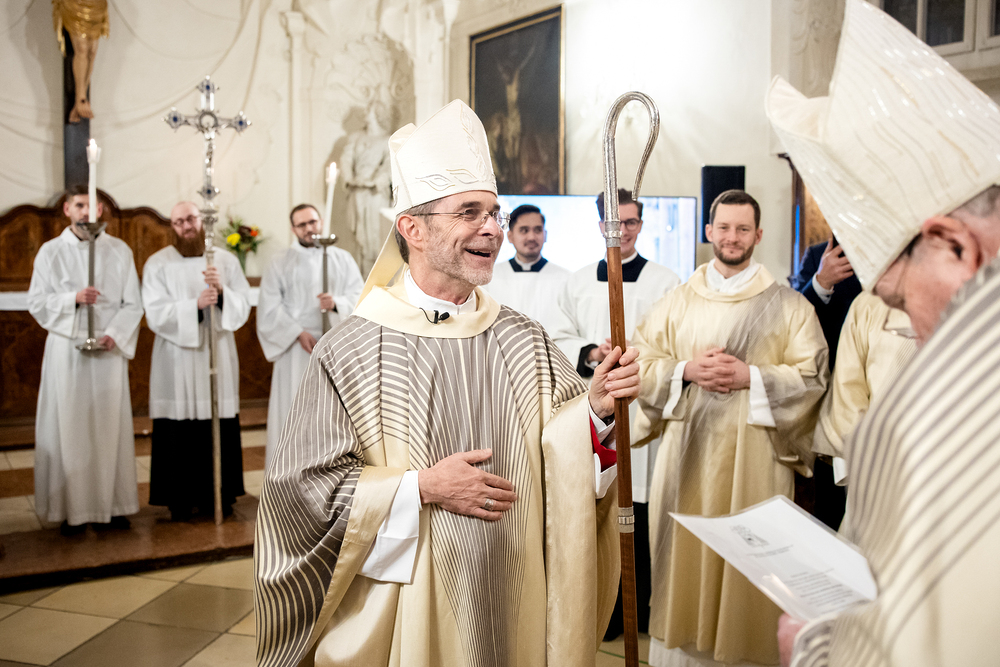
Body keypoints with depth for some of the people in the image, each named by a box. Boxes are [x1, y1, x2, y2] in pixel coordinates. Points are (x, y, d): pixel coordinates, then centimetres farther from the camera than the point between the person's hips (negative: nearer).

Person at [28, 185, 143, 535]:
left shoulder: (120, 250, 5)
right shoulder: (50, 251, 5)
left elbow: (133, 304, 2)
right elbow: (37, 303, 2)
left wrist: (115, 335, -13)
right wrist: (73, 298, -15)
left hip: (109, 349, 1)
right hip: (66, 349, 0)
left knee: (111, 424, 4)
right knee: (68, 426, 1)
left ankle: (112, 504, 13)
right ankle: (72, 509, 10)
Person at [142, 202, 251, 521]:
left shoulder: (226, 261, 10)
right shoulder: (157, 264, 3)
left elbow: (243, 306, 1)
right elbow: (156, 314, -9)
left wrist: (221, 292, -18)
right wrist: (196, 305, -22)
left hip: (218, 356, 2)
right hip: (177, 361, -2)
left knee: (220, 429, 3)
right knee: (179, 432, -1)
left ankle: (218, 495, 15)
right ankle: (180, 500, 11)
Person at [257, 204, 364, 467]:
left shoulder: (342, 259, 11)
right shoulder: (281, 263, 7)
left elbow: (359, 296, 1)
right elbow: (269, 308, -2)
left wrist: (337, 304, -19)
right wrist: (298, 332, -13)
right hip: (296, 348, -1)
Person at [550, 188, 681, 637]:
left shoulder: (665, 282, 5)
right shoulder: (578, 283, 14)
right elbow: (560, 342, 12)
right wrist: (591, 352, -7)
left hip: (645, 409, -2)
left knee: (643, 515, -1)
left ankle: (646, 609, 16)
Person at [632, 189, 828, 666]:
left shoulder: (788, 306, 4)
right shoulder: (676, 302, 10)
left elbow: (812, 377, -1)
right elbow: (638, 364, 7)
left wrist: (751, 377, -14)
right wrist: (686, 371, -10)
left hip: (754, 459, -2)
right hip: (687, 455, 2)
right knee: (685, 560, 6)